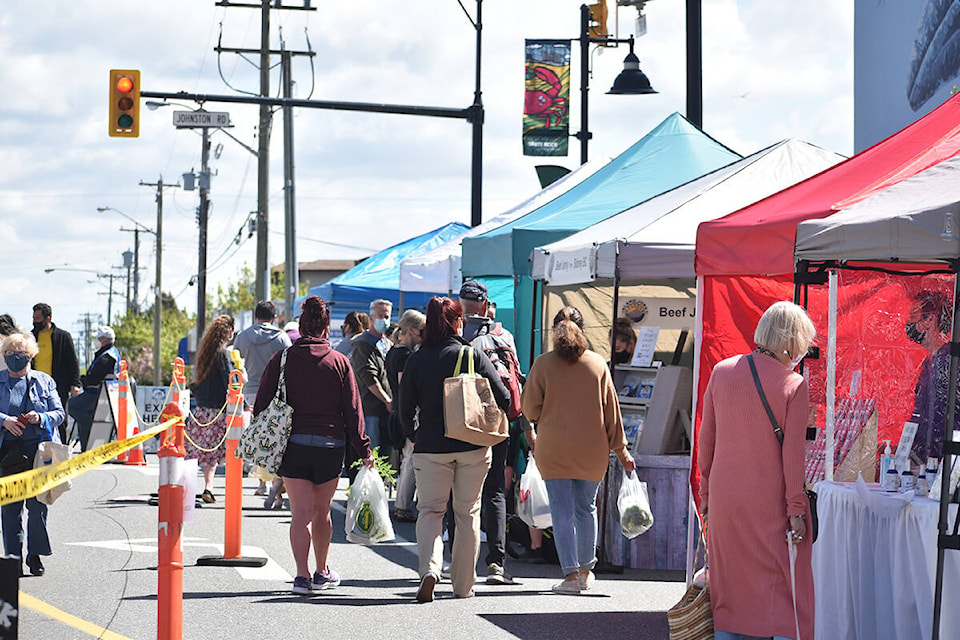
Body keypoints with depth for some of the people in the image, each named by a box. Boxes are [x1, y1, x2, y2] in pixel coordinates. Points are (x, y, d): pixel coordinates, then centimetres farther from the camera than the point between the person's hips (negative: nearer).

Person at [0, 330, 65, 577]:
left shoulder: (44, 381, 12)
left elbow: (59, 413, 9)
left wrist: (40, 418, -11)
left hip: (38, 448, 0)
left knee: (37, 503, -3)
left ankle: (35, 555, 7)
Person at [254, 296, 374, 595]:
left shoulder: (282, 359, 2)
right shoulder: (339, 362, 1)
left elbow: (262, 403, 2)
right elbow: (353, 410, 1)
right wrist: (364, 450, 5)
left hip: (292, 445, 0)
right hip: (330, 445, 1)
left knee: (301, 512, -2)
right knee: (322, 511, 16)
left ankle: (302, 574, -14)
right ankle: (322, 572, 29)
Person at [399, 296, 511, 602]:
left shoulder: (416, 360, -1)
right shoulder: (474, 355, -4)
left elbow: (405, 409, 2)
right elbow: (504, 399, -4)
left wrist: (414, 436, 19)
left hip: (431, 447, 0)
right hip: (473, 448, 0)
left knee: (430, 509, 6)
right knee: (468, 513, 11)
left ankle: (429, 568, -19)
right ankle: (463, 585, 14)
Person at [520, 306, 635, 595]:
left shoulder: (543, 364, -4)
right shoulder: (598, 363, 2)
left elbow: (530, 409, -3)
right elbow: (611, 408, 5)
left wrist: (532, 430, 20)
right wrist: (620, 448, 11)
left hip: (553, 449, -2)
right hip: (592, 450, 2)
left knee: (562, 511, -1)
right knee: (586, 508, 15)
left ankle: (570, 574, -10)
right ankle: (585, 571, 26)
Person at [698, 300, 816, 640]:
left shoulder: (721, 372, 3)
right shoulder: (793, 385, -9)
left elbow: (706, 439, 7)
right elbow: (793, 451, -10)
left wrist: (706, 493, 15)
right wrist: (796, 509, -6)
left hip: (724, 498, 4)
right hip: (771, 503, -4)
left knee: (730, 589, 12)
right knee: (784, 588, 2)